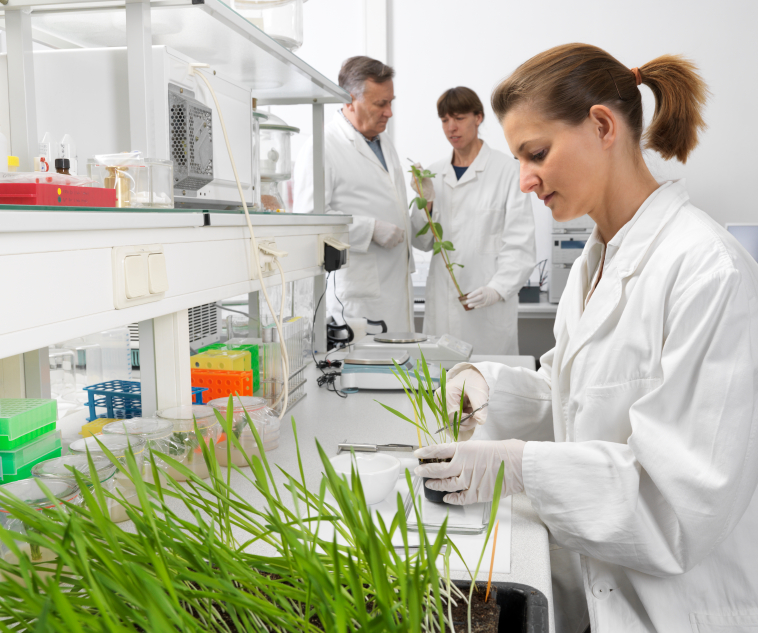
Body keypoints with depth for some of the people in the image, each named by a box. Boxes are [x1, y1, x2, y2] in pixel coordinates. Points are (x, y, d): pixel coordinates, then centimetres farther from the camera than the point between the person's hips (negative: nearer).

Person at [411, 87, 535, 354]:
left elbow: (520, 243, -6)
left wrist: (498, 288, -18)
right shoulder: (435, 173, 12)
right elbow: (422, 242, 12)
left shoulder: (506, 170, -2)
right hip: (442, 305, 4)